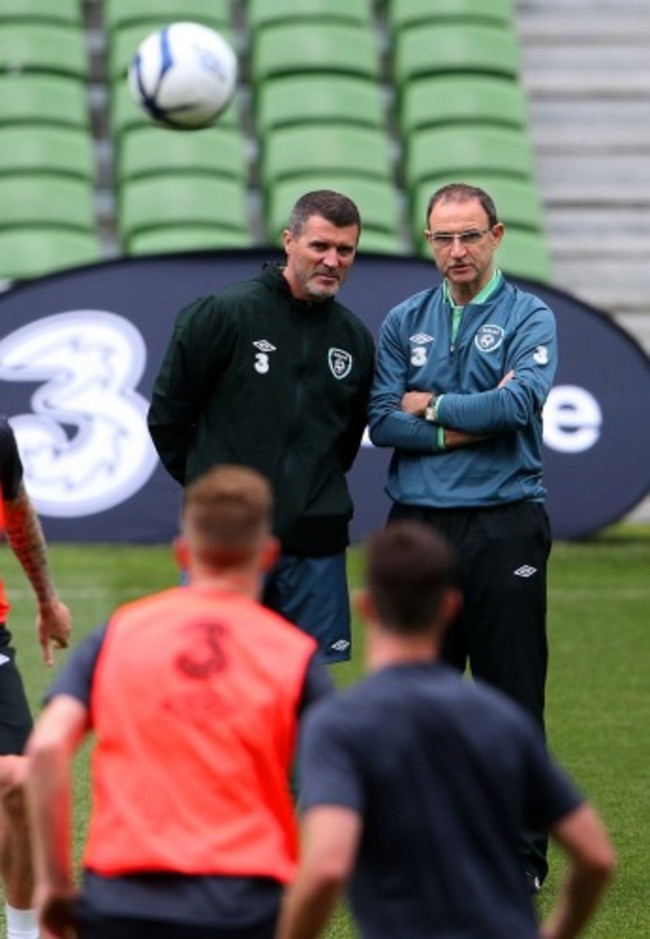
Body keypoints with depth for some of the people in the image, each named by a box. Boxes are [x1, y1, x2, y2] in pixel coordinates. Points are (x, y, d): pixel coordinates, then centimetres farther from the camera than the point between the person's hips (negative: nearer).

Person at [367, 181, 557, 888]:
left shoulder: (528, 317, 1)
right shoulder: (404, 323, 12)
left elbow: (521, 401, -16)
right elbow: (382, 422, 1)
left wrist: (431, 407, -6)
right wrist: (468, 427, -10)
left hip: (504, 527, -3)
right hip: (418, 525, 3)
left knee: (512, 694, -2)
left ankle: (522, 851, 4)